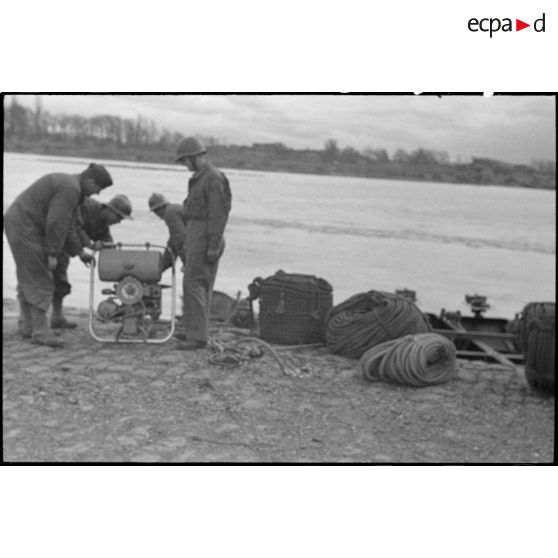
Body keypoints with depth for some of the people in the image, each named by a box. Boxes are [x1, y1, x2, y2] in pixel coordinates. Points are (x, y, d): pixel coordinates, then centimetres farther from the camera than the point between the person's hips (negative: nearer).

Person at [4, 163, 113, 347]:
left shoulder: (65, 182, 16)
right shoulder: (71, 189, -16)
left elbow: (63, 223, 18)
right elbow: (57, 223, -21)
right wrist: (53, 254, -16)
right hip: (25, 227, -11)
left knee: (28, 280, 16)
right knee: (39, 281, -7)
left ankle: (27, 326, 24)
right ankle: (40, 332, -4)